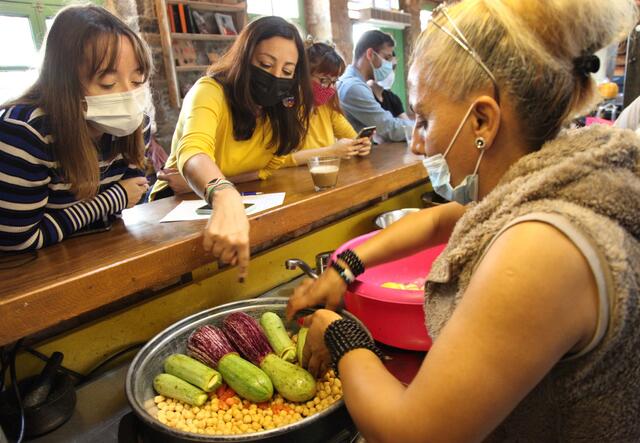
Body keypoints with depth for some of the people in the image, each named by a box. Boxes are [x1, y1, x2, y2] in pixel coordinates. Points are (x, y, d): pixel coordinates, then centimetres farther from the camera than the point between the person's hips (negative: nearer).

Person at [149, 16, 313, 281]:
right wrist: (224, 198, -62)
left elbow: (273, 167, -8)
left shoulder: (285, 107, -5)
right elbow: (193, 152, -42)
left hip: (238, 202, 5)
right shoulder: (210, 91, -22)